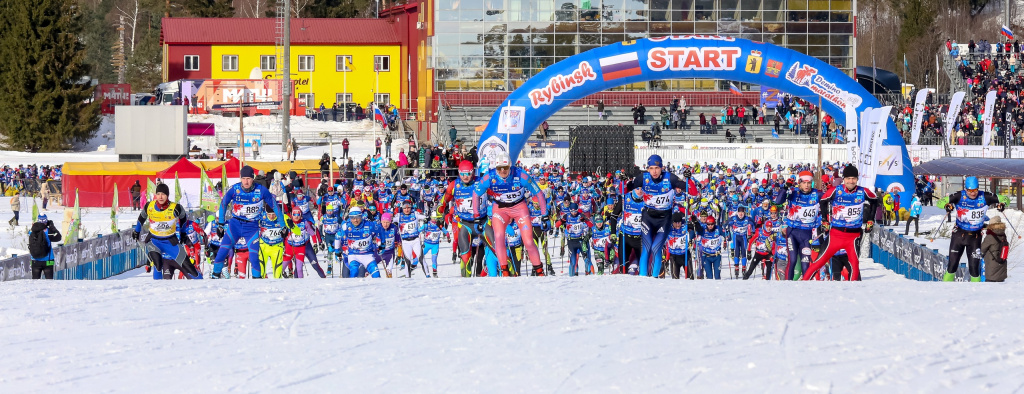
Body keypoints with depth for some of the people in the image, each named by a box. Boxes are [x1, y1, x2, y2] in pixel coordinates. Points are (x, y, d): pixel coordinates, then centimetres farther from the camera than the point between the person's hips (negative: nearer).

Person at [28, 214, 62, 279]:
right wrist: (52, 226, 2)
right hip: (47, 261, -3)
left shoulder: (31, 232, -3)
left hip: (35, 261, 3)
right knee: (49, 279, 5)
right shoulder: (47, 231, -16)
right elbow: (58, 237, -5)